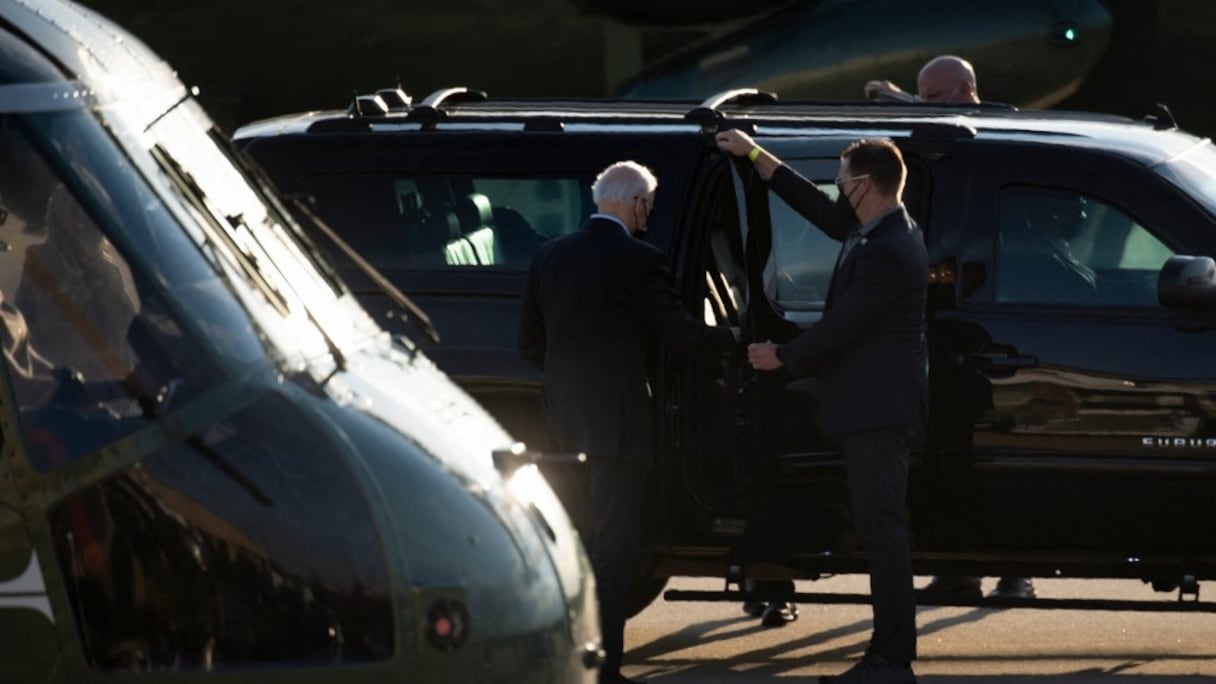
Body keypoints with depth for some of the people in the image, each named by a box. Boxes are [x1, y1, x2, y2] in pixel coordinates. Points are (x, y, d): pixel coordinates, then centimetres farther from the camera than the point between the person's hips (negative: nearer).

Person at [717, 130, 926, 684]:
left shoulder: (887, 252, -21)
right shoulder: (882, 230, 11)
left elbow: (840, 327, -19)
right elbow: (820, 209, 26)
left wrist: (781, 357, -3)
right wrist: (754, 155, 29)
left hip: (877, 409, -11)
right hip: (875, 408, 11)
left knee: (881, 531, -9)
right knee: (880, 532, 12)